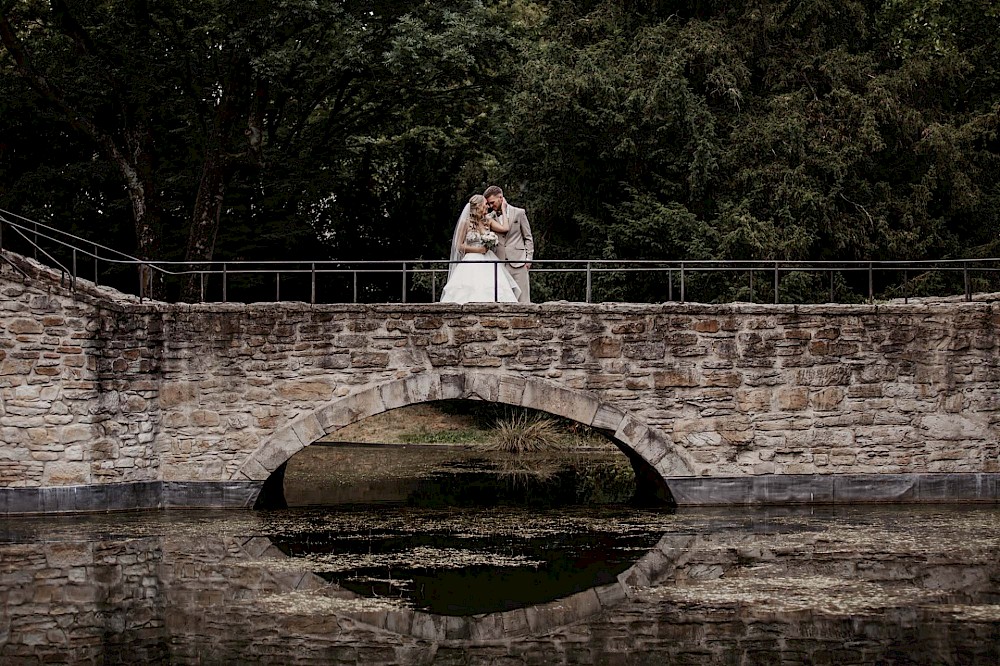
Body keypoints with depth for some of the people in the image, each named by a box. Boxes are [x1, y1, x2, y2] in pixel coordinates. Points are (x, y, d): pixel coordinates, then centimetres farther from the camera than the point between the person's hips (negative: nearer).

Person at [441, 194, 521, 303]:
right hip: (472, 264, -4)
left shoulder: (488, 222, 12)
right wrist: (478, 249, -9)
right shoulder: (466, 223, 1)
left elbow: (504, 228, -4)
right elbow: (459, 246, 1)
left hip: (488, 263, 4)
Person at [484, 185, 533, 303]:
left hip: (518, 262, -3)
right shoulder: (490, 217, 10)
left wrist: (528, 258, 0)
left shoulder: (519, 213, 4)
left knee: (522, 298, -4)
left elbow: (528, 237, 7)